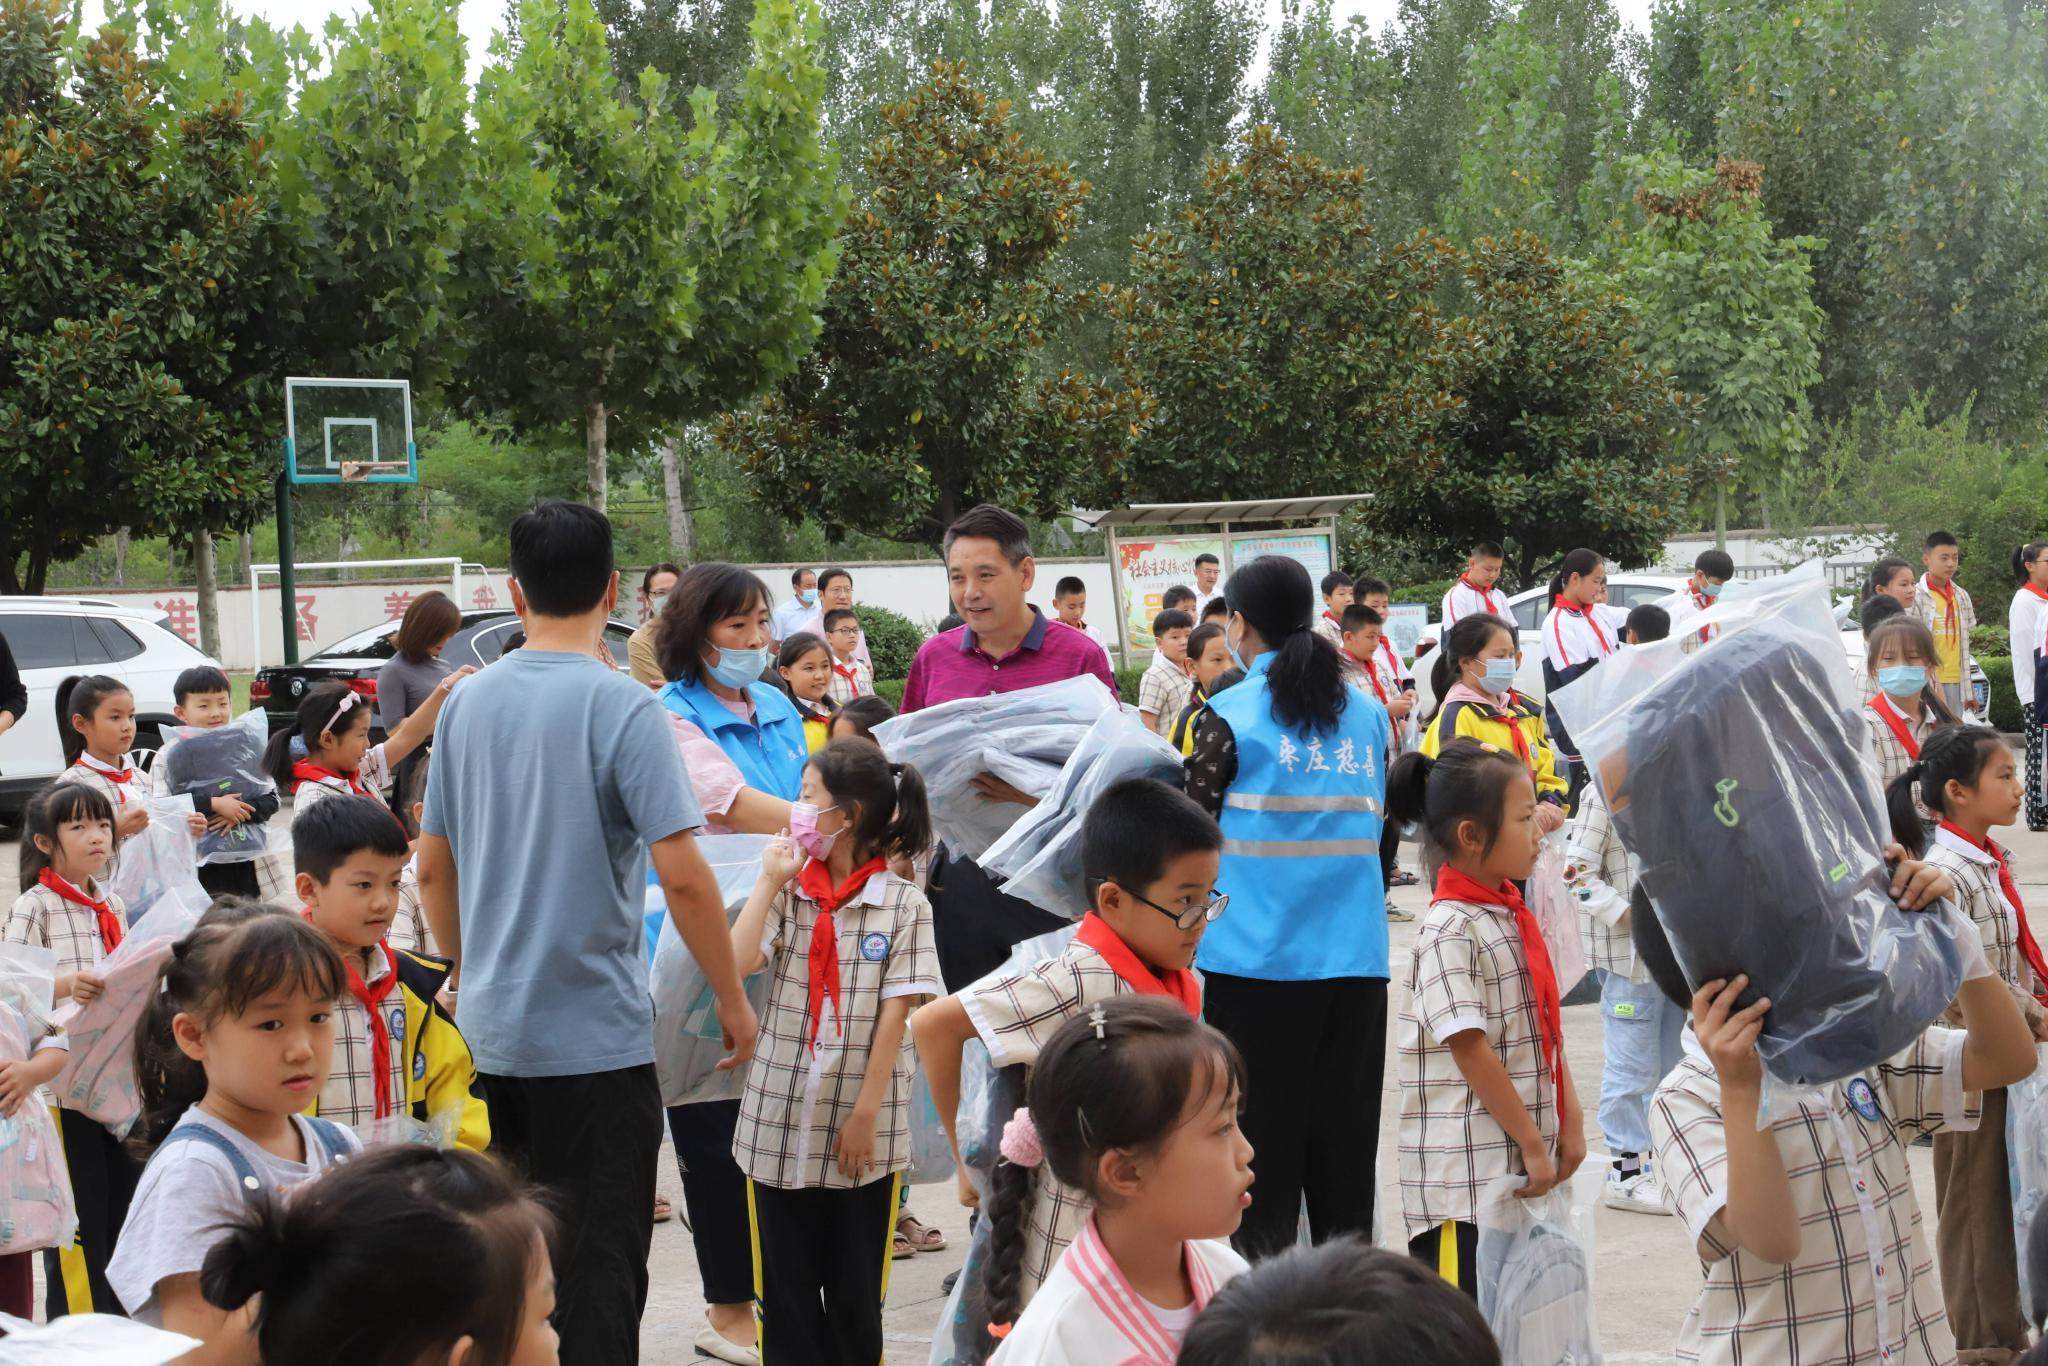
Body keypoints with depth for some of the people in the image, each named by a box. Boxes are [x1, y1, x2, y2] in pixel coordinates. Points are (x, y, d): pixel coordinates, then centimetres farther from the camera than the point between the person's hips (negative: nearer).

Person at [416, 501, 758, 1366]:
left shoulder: (469, 703, 5)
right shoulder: (621, 707, -13)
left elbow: (432, 868, 12)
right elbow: (681, 875, -18)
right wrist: (732, 998, -7)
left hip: (495, 1028, 6)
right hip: (596, 1031, -6)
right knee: (599, 1260, 0)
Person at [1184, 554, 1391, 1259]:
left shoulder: (1228, 717, -8)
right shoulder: (1369, 714, 8)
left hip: (1258, 956, -4)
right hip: (1356, 955, 4)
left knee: (1263, 1146, 3)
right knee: (1346, 1145, 11)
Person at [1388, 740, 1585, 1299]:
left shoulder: (1514, 914, 11)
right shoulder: (1448, 931, -16)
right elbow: (1470, 1049, -18)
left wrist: (1569, 1121, 11)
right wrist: (1532, 1144, -14)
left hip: (1526, 1166, 8)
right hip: (1464, 1175, -8)